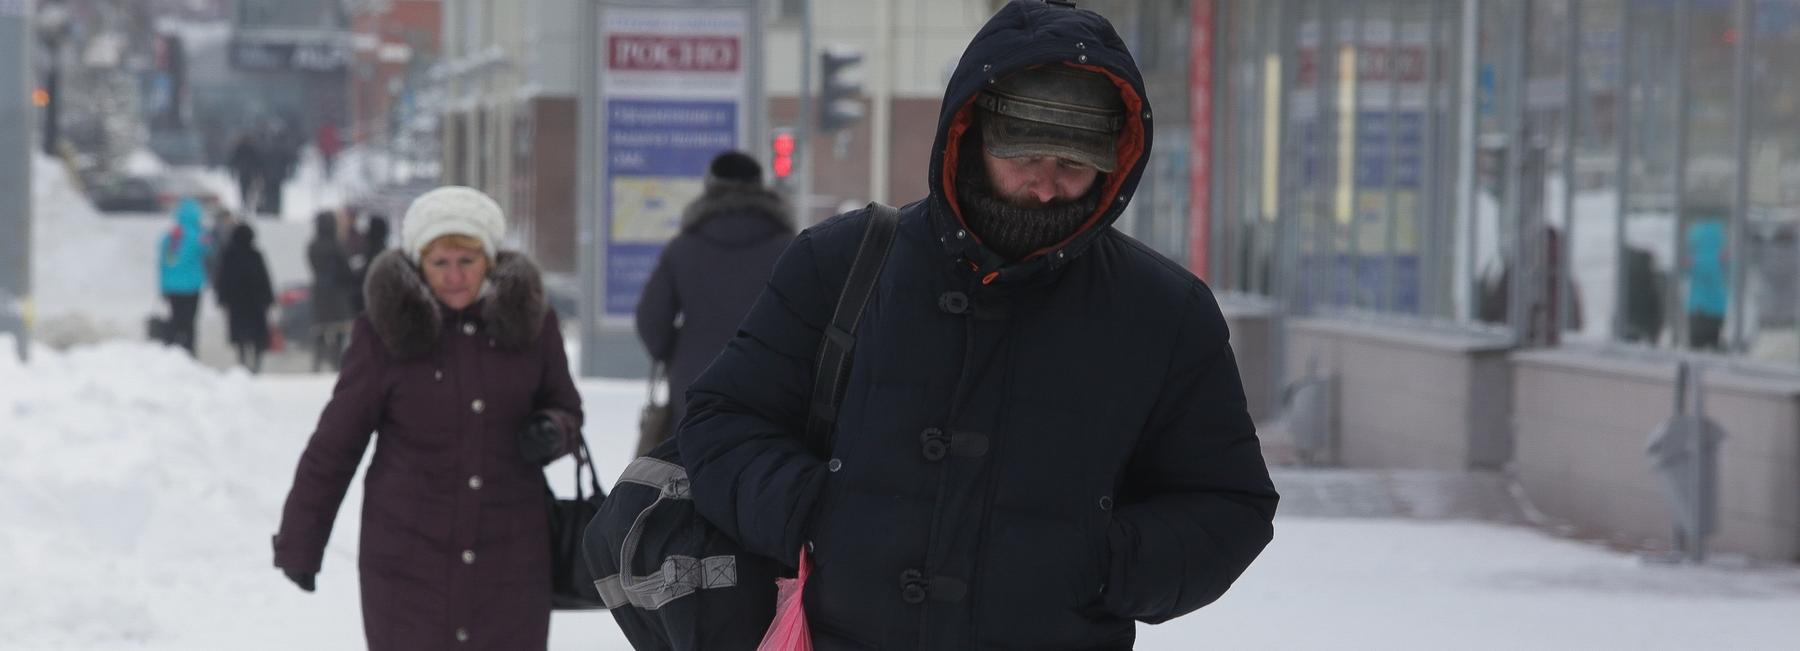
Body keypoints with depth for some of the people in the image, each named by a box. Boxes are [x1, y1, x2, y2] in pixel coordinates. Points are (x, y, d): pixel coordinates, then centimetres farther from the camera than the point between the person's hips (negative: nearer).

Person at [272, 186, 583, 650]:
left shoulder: (529, 319, 0)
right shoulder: (387, 331, -7)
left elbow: (564, 407, 15)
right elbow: (335, 442, 1)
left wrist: (555, 433, -9)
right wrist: (299, 543, 5)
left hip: (509, 557, 2)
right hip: (410, 559, -2)